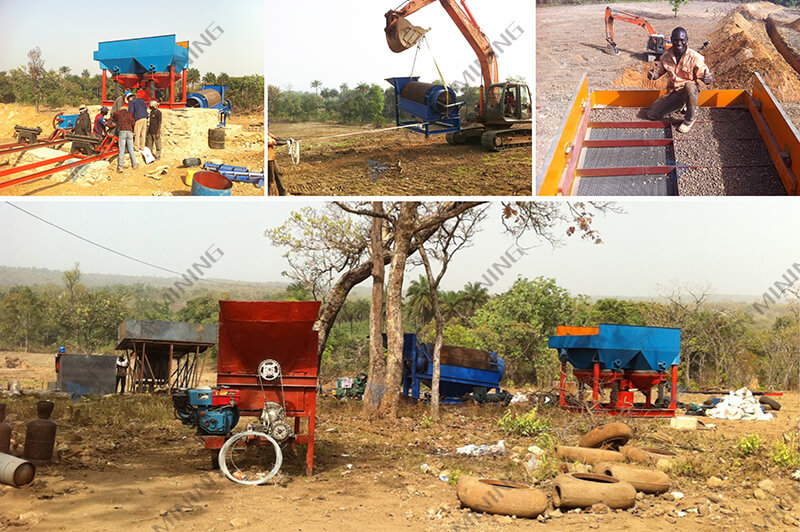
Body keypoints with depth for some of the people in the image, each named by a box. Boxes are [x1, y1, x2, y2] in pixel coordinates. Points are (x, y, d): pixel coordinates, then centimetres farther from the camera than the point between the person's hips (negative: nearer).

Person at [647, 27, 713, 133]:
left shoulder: (694, 57, -17)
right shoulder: (666, 56, -4)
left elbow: (705, 75, -14)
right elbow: (659, 71, 10)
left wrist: (708, 78, -41)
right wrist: (653, 74, -16)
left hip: (690, 92, -4)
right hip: (672, 92, 5)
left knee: (689, 86, -42)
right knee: (651, 115, -5)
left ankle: (689, 119, -17)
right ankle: (680, 104, 20)